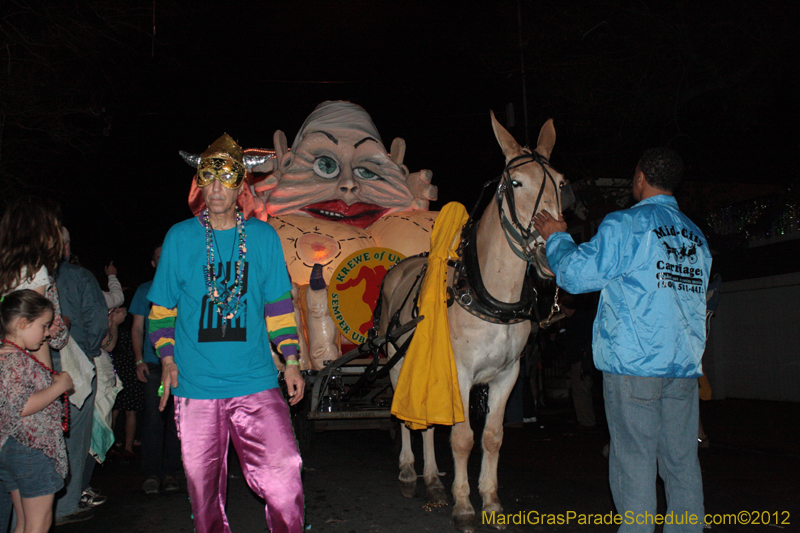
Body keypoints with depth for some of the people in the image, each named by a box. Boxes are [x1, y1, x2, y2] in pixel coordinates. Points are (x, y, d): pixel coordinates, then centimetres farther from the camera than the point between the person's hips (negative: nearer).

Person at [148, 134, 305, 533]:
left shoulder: (263, 237, 6)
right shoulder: (179, 237, 5)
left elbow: (279, 304, 11)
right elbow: (163, 305, 12)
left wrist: (291, 361, 6)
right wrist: (167, 357, 1)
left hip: (255, 381, 0)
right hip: (195, 384, 1)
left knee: (283, 470, -12)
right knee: (203, 484, 9)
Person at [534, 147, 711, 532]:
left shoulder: (625, 225, -8)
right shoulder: (697, 237, 12)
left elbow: (576, 275, -7)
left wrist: (557, 237, 11)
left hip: (633, 362, -6)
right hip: (686, 364, 6)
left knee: (634, 457, 1)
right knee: (681, 458, 11)